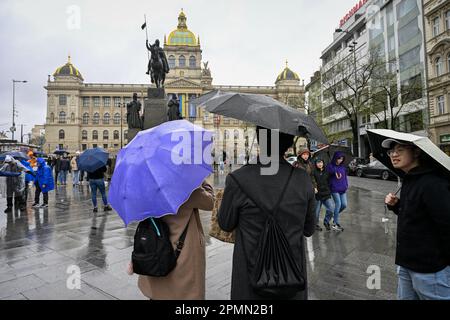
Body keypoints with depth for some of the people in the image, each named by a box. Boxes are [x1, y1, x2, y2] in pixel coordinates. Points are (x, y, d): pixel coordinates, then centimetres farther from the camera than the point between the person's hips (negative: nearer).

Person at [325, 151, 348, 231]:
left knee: (344, 205, 4)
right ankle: (335, 223, 2)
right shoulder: (330, 166, -6)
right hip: (334, 189, -6)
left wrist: (346, 185, 5)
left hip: (343, 189, 6)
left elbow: (345, 176, 16)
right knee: (338, 204, -9)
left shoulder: (343, 167, 11)